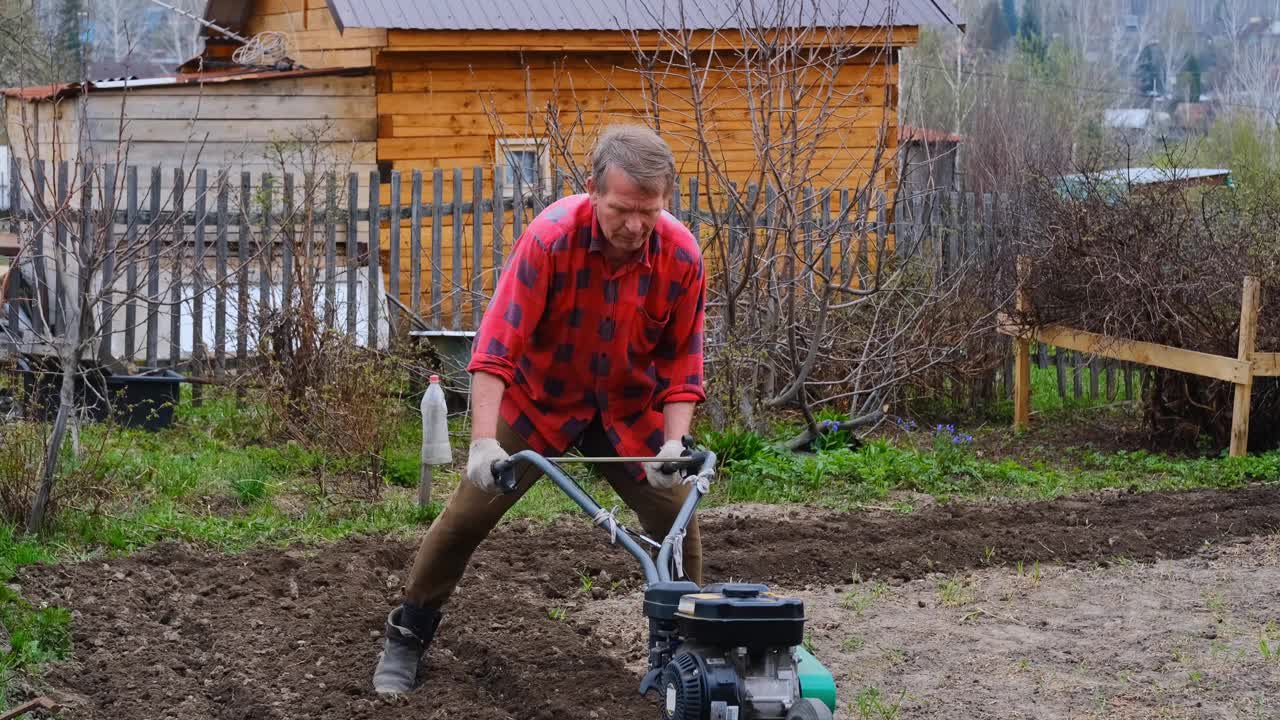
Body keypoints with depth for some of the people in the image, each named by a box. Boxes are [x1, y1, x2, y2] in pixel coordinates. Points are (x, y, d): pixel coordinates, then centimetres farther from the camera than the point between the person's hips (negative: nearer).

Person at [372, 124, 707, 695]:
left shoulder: (681, 255, -21)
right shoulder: (550, 238, -30)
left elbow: (681, 358, -11)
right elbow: (497, 343, -31)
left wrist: (674, 441, -23)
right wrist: (484, 440, -38)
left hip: (630, 409, 2)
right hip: (538, 399, -2)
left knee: (676, 514, -3)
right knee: (468, 514, -4)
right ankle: (406, 638, 12)